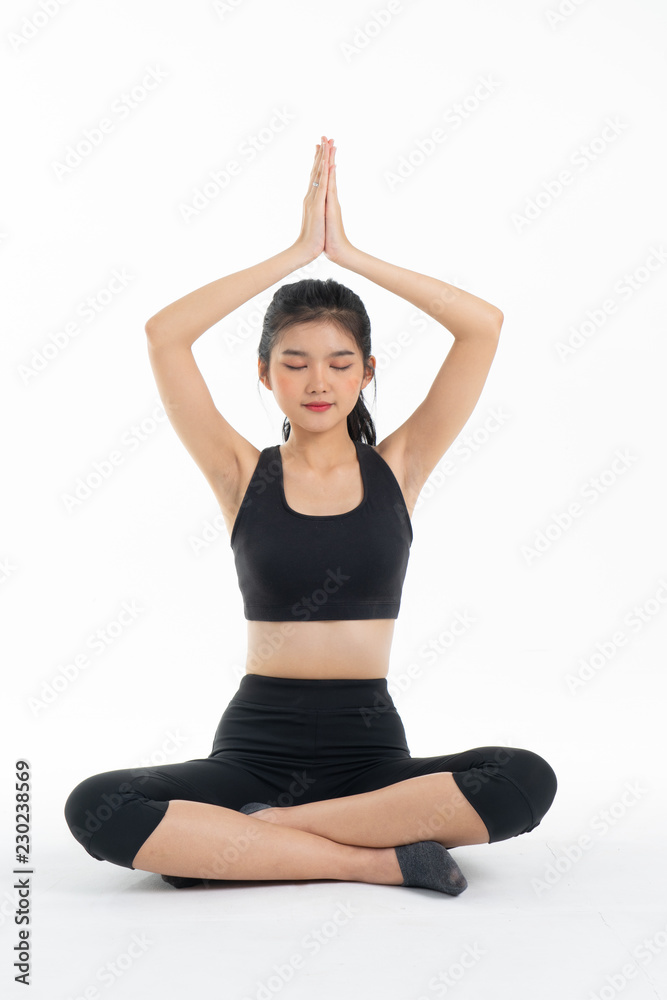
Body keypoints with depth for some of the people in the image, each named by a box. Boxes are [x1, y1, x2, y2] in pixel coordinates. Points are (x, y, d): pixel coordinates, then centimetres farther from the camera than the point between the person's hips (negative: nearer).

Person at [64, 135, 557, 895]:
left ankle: (231, 840, -19)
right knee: (97, 809, -27)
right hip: (255, 745, 0)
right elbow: (163, 335, -9)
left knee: (525, 781, -28)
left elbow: (483, 326, -4)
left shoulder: (397, 467, 4)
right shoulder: (243, 475, 3)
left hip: (369, 747, 1)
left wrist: (350, 254, -4)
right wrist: (297, 253, -8)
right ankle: (380, 856, -20)